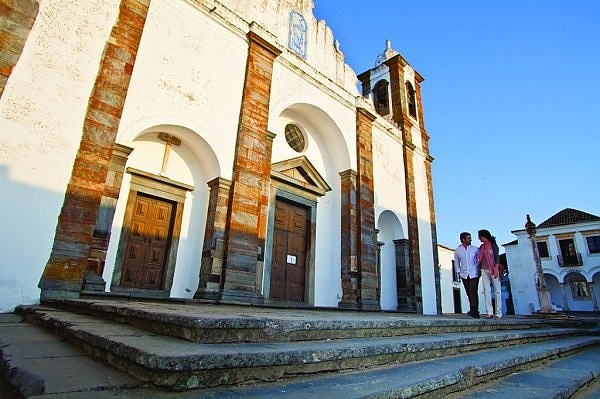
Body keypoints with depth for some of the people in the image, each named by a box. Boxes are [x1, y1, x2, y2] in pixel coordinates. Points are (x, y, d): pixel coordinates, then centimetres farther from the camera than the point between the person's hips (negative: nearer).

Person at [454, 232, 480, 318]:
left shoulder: (475, 249, 1)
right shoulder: (457, 250, 4)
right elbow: (456, 262, 15)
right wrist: (458, 272, 6)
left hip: (474, 274, -2)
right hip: (464, 275, 2)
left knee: (473, 292, -12)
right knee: (469, 293, 7)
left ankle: (474, 311, -10)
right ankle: (473, 309, 20)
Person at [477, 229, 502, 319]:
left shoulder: (493, 246, 0)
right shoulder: (481, 247, 15)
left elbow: (497, 258, -7)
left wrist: (496, 269, -18)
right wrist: (479, 270, 13)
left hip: (493, 270, -5)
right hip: (484, 270, 5)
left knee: (497, 291, 1)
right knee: (486, 291, -3)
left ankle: (498, 313, 3)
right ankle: (489, 312, -4)